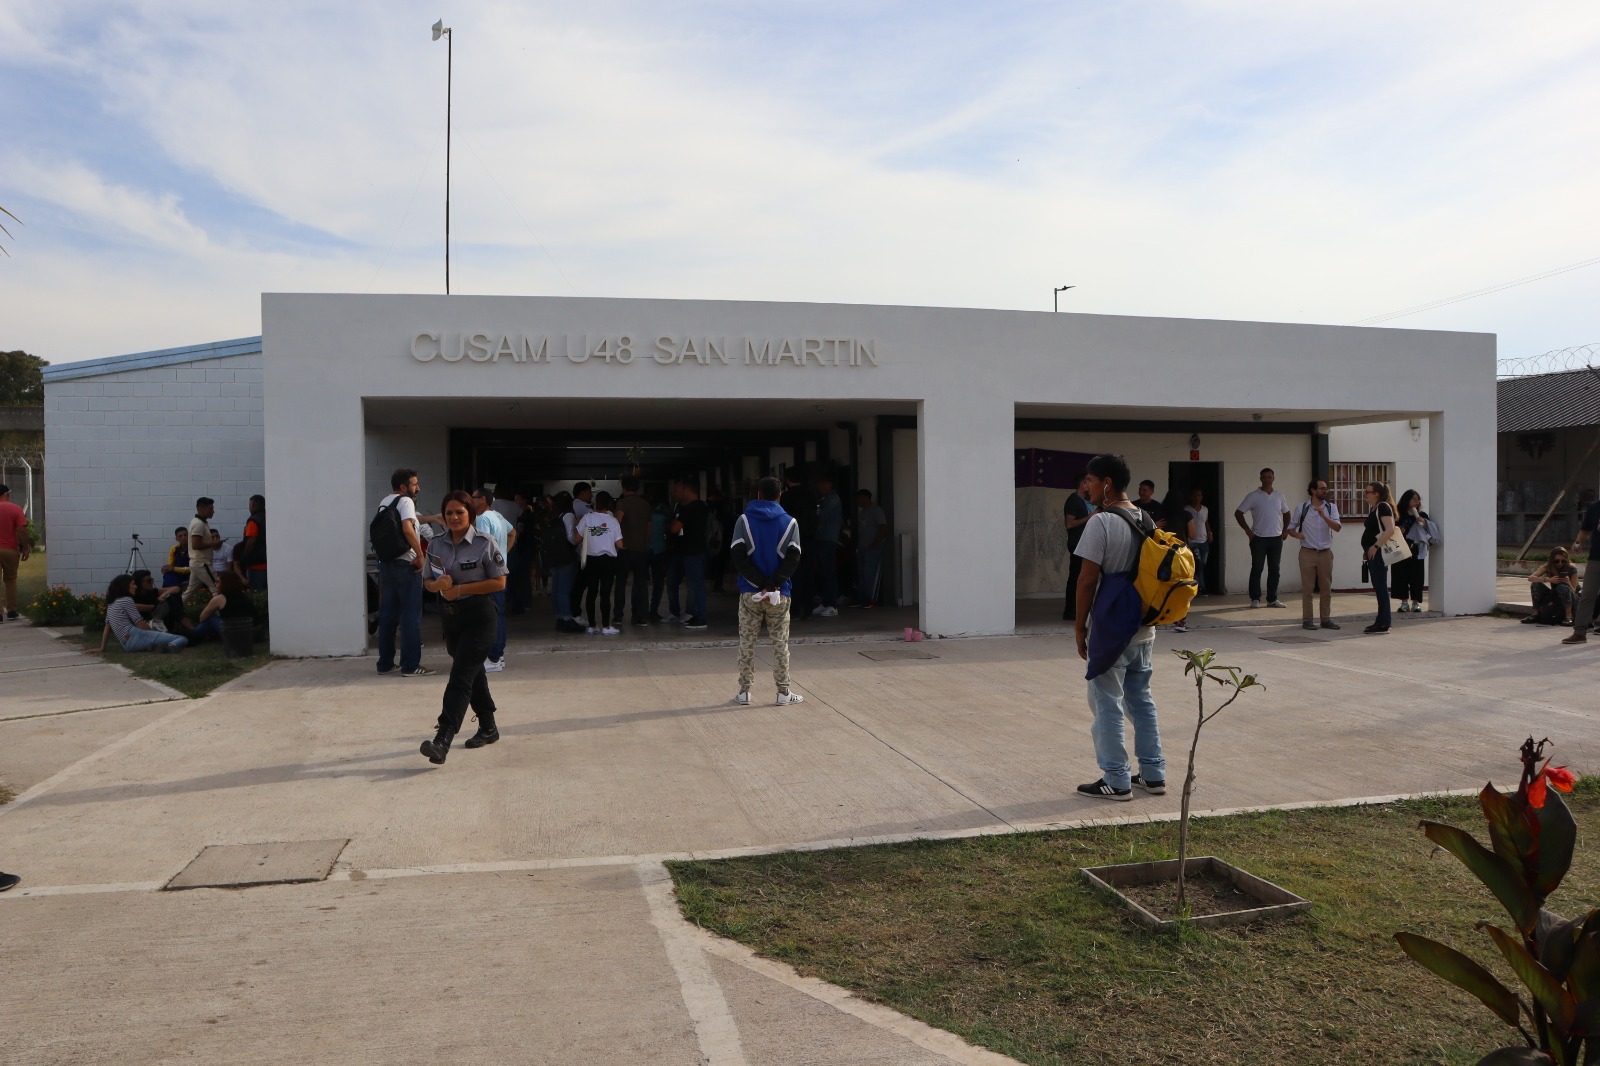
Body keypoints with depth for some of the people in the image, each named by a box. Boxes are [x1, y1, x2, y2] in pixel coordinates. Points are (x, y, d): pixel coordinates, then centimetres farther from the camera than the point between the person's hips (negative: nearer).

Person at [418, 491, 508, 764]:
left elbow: (499, 582, -11)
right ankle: (488, 728, 32)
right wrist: (437, 585, -13)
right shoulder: (436, 544, 6)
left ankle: (442, 740, -19)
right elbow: (427, 581, 12)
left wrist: (461, 589, -17)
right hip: (449, 614, 6)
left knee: (460, 676, -13)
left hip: (478, 614, -6)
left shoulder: (485, 543, -9)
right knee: (472, 673, 17)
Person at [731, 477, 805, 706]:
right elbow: (794, 558, -9)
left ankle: (744, 691, 11)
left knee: (746, 642, 8)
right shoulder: (790, 522, 2)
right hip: (780, 594, 0)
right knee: (780, 642, 6)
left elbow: (739, 557, -9)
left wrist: (760, 583, -10)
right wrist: (773, 584, -14)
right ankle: (783, 693, 7)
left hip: (750, 592, 0)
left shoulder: (744, 520, 1)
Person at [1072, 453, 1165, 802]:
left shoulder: (1100, 522, -16)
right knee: (1141, 700, 16)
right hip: (1143, 628, 8)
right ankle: (1153, 774, 21)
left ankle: (1116, 781, 7)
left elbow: (1088, 580, -17)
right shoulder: (1147, 521, 8)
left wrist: (1080, 627, -9)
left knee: (1107, 704, 2)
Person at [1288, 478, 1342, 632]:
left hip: (1326, 553, 2)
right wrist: (1297, 534, -13)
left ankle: (1326, 619, 14)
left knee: (1326, 587, 5)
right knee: (1307, 587, -1)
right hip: (1307, 552, -2)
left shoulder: (1331, 507, 5)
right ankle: (1307, 619, 5)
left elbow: (1337, 527, -8)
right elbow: (1291, 527, 9)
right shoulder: (1301, 508, 1)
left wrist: (1324, 516, -23)